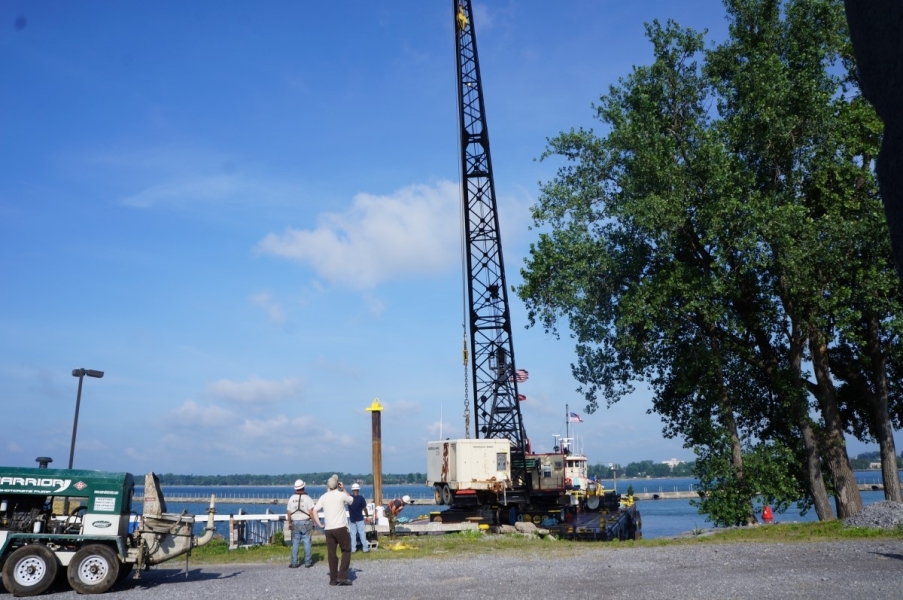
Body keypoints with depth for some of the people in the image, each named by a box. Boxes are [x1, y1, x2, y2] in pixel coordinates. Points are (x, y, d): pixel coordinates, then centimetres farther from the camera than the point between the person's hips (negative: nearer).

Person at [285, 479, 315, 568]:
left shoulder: (291, 498, 1)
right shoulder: (307, 498, -8)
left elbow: (288, 512, 5)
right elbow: (311, 511, -12)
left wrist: (289, 523, 15)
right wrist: (314, 522, -3)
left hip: (295, 523, 3)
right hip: (305, 523, -2)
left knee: (295, 543, 8)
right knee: (307, 542, 4)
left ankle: (294, 563, 9)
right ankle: (308, 562, 8)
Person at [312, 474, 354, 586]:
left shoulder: (323, 497, 6)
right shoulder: (341, 495, -4)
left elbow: (314, 511, 2)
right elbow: (351, 500, 16)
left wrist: (319, 524, 6)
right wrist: (343, 489, 16)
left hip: (328, 529, 4)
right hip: (341, 528, -4)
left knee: (331, 553, 9)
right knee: (346, 551, 6)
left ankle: (333, 579, 10)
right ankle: (342, 576, -4)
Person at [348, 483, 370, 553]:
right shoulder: (361, 498, -16)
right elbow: (364, 508, -10)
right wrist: (367, 516, 2)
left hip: (352, 519, 3)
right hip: (360, 519, -3)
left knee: (353, 534, 9)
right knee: (362, 533, 3)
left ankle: (353, 549, 9)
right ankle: (365, 548, 5)